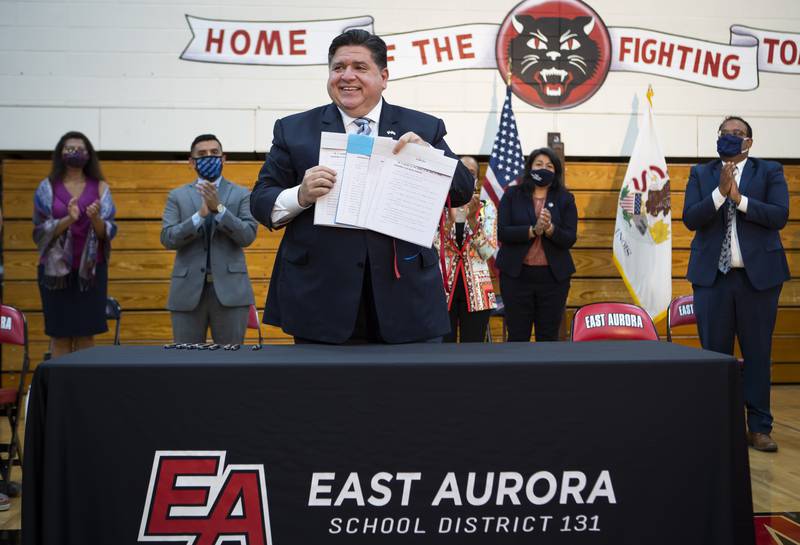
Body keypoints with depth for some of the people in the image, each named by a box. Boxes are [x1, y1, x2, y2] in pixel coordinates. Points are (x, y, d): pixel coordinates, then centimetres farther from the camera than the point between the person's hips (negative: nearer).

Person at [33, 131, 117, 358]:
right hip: (56, 268, 0)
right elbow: (40, 230, -3)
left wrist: (95, 219, -21)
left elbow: (108, 232, 1)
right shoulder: (47, 187, 3)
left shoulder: (100, 188, 4)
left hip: (91, 268, 0)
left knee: (86, 334, 0)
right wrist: (68, 219, -20)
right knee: (59, 334, 0)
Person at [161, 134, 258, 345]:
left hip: (229, 288, -1)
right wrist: (200, 214, -14)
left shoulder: (241, 194, 7)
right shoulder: (177, 196, 10)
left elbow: (248, 236, -5)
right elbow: (168, 239, -2)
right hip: (188, 289, 1)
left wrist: (219, 208, -16)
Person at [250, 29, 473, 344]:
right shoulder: (293, 130, 8)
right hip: (321, 300, 0)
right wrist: (301, 195, -14)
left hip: (407, 298, 1)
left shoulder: (423, 129, 8)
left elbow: (463, 193, 6)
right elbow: (260, 202, 6)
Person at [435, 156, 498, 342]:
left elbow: (489, 252, -4)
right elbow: (431, 249, -5)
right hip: (443, 287, -1)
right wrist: (450, 219, -17)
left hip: (476, 289, 1)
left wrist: (472, 219, -14)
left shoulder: (486, 208, 7)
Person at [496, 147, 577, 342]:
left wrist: (550, 229, -22)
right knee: (517, 336, 3)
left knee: (548, 336, 7)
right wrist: (532, 230, -20)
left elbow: (570, 239, -3)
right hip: (517, 275, -1)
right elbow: (502, 232, -7)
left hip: (553, 276, 1)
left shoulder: (565, 199, 6)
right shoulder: (512, 195, 4)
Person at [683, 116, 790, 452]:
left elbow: (780, 216, -8)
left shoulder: (770, 171, 5)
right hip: (712, 275, 1)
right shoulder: (700, 174, 9)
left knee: (757, 352, 2)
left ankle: (759, 428, 9)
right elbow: (690, 219, -3)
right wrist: (721, 192, -14)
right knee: (714, 352, 4)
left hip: (758, 274, -1)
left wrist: (739, 198, -16)